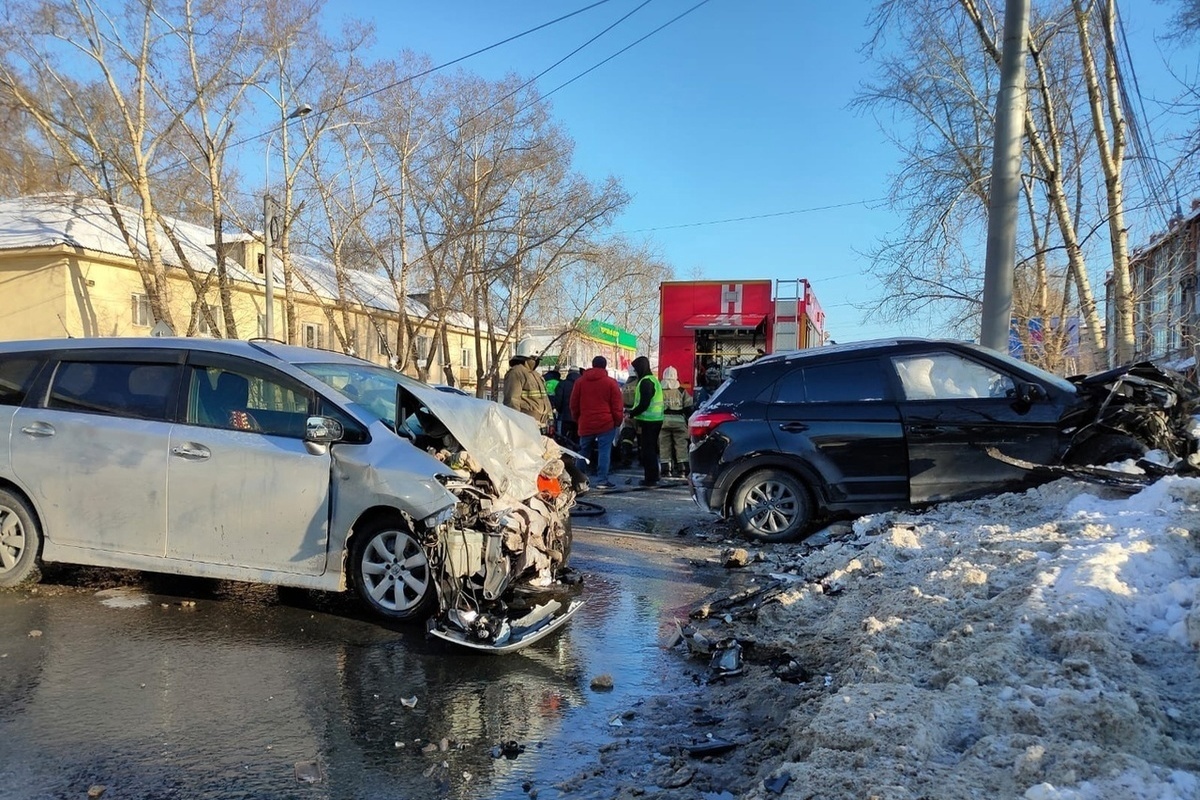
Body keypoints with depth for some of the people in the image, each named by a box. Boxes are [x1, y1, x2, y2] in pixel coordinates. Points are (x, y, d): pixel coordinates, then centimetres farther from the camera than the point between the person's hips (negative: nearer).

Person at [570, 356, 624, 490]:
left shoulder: (580, 381, 8)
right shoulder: (611, 382, -2)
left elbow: (574, 404, 12)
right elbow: (617, 406, -4)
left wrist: (577, 420, 21)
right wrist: (618, 421, 7)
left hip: (585, 424, 4)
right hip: (606, 423, -4)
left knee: (583, 451, 14)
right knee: (604, 451, -2)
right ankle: (602, 480, -5)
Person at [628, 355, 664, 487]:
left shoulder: (645, 382, -15)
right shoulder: (653, 380, 17)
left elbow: (644, 404, -22)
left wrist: (631, 413, -10)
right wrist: (633, 412, 14)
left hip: (647, 421, -10)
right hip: (656, 420, 10)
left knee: (647, 450, -4)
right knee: (651, 449, 16)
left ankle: (651, 478, -2)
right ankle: (652, 477, 23)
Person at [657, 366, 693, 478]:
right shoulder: (682, 391, 0)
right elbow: (688, 408, 1)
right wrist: (689, 421, 10)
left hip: (663, 422, 0)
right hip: (679, 421, 0)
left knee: (664, 446, 7)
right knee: (681, 445, 6)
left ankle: (666, 469, 6)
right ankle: (682, 470, 5)